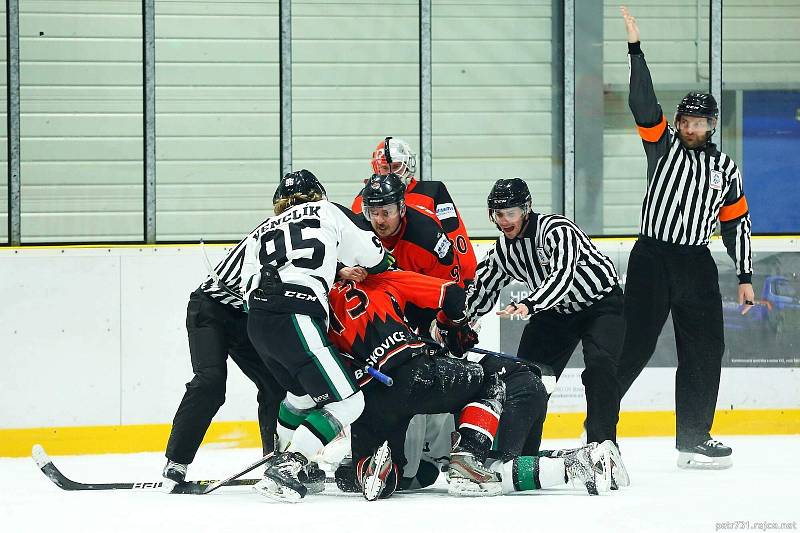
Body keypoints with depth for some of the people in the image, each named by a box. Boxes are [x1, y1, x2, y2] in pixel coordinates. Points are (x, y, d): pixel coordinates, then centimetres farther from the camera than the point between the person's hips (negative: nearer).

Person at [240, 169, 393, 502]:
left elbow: (248, 287, 18)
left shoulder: (261, 233, 27)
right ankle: (285, 466, -13)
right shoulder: (327, 212, 15)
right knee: (346, 402, -3)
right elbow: (373, 257, 13)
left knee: (303, 392, 30)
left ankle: (285, 463, 37)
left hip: (257, 324, 7)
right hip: (295, 320, -7)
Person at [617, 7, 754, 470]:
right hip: (652, 258, -3)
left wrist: (745, 277, 10)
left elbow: (737, 224, 15)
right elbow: (644, 104, -8)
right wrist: (636, 49, -17)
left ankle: (694, 438, 9)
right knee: (635, 345, -8)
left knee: (705, 351, 2)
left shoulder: (726, 171, 12)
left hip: (697, 266, 4)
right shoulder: (665, 144, 5)